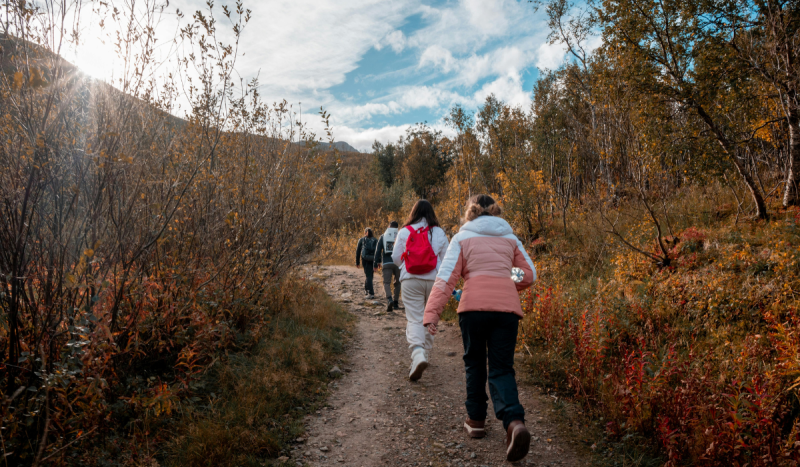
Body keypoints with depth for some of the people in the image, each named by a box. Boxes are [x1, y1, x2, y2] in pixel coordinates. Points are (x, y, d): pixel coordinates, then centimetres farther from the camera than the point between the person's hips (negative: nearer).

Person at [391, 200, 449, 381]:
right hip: (434, 280, 1)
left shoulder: (404, 232, 1)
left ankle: (418, 353, -23)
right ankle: (426, 354, 28)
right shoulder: (439, 233, 2)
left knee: (414, 319, -1)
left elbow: (396, 258, 4)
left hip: (411, 280, -1)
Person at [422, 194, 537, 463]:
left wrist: (432, 313, -9)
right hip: (507, 307, 2)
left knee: (474, 363, 19)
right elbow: (529, 274, 15)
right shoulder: (510, 238, 19)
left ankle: (476, 420, 27)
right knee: (501, 369, 6)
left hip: (474, 306, -2)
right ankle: (514, 422, -18)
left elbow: (446, 277, -2)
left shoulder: (462, 237, 9)